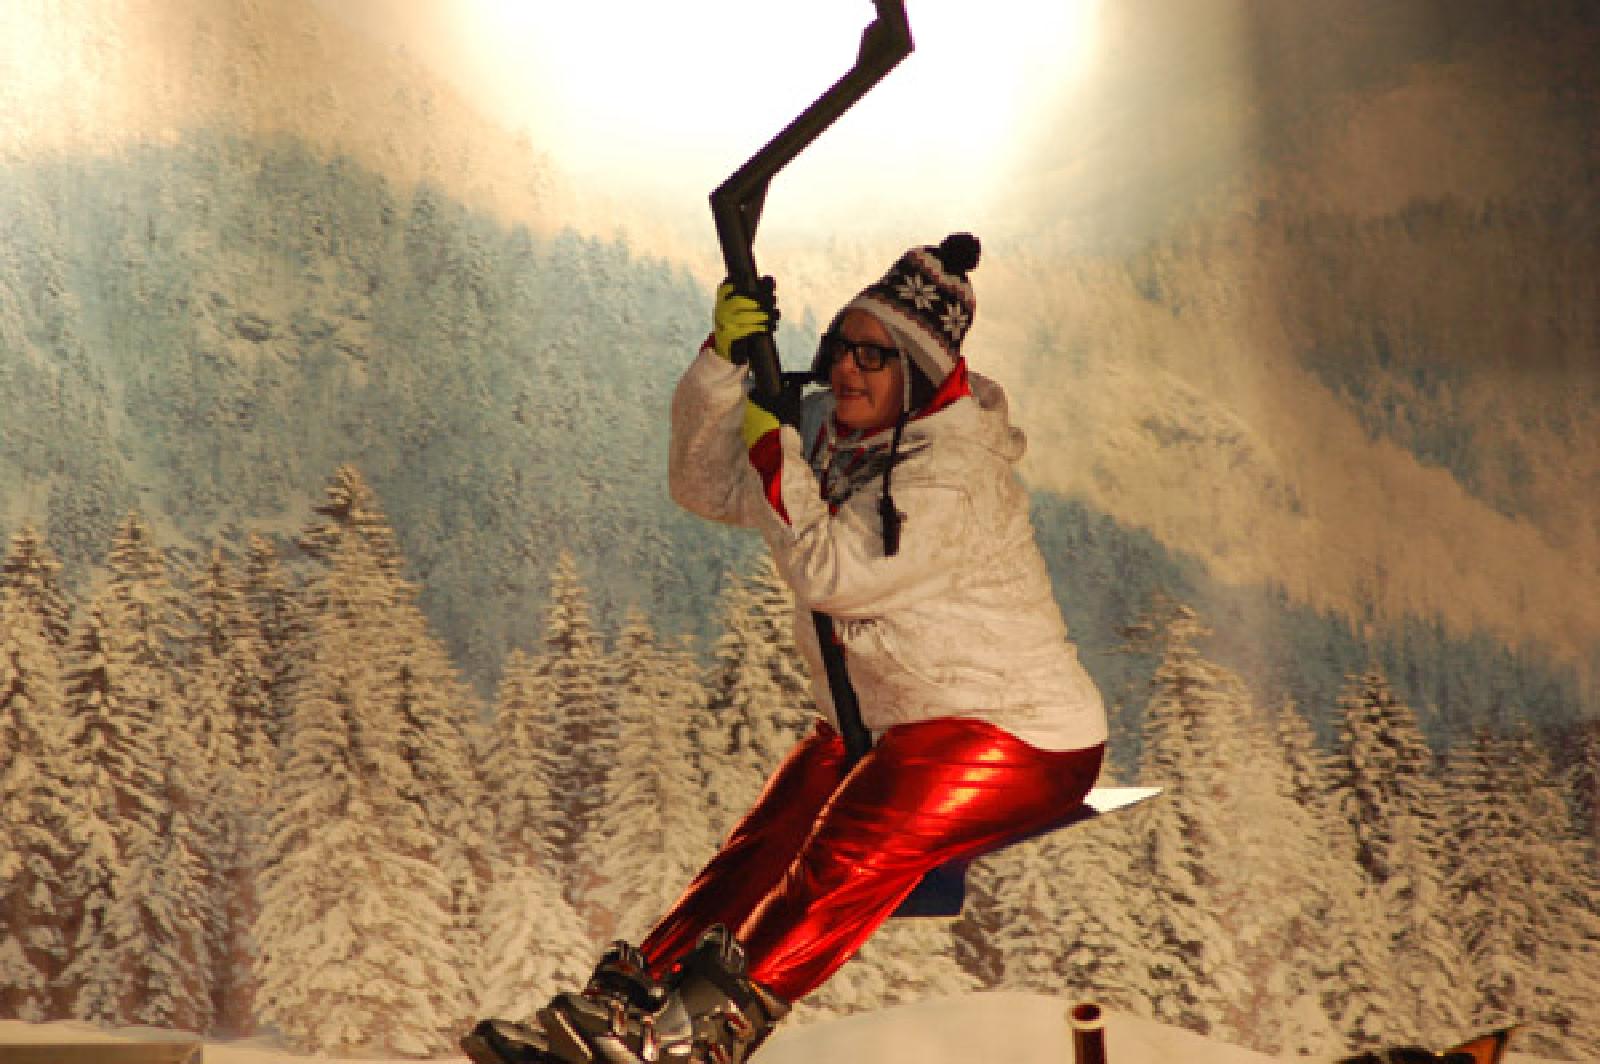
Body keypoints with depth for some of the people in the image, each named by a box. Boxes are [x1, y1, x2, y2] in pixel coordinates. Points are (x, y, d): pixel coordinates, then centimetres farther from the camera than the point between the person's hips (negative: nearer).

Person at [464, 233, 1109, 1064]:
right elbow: (704, 486, 6)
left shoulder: (954, 473, -22)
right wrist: (723, 358, -7)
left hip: (1012, 731, -8)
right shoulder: (830, 434, 4)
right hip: (879, 720, 8)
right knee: (765, 846, -10)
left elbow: (833, 573, -26)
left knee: (857, 841, -31)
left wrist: (773, 450, -21)